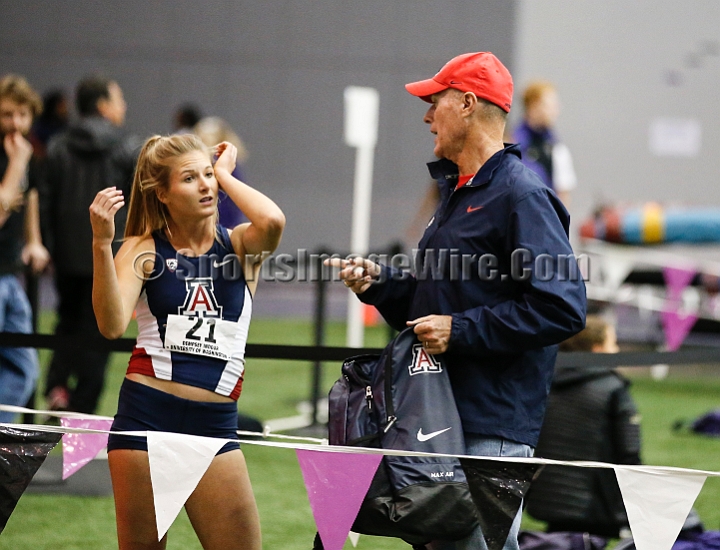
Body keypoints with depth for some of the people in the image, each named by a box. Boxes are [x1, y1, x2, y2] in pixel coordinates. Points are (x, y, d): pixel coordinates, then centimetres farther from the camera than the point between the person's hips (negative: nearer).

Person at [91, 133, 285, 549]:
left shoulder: (240, 246, 7)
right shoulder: (143, 250, 3)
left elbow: (272, 221, -18)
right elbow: (113, 325, -13)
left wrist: (225, 173, -2)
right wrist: (102, 243, -22)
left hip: (214, 421, 2)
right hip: (146, 414, -1)